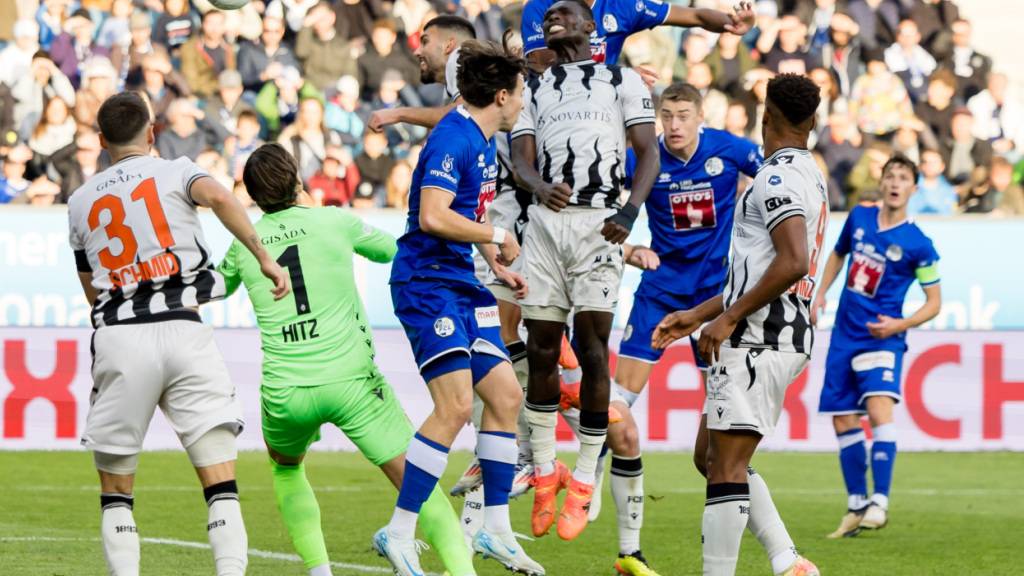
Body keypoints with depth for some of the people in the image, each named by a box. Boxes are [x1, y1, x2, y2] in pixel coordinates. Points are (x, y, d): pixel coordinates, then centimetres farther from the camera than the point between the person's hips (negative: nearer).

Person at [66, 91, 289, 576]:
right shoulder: (174, 172, 10)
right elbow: (218, 198, -13)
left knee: (115, 494, 12)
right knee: (221, 488, -3)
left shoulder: (80, 202, 20)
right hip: (183, 331, -2)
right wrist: (263, 257, -10)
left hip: (118, 336, 2)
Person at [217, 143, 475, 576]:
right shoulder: (335, 222, 2)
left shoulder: (244, 244, 7)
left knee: (285, 467, 30)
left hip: (284, 391, 2)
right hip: (351, 379, -2)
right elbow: (390, 250, 22)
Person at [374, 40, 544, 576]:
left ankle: (496, 531, 16)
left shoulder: (481, 142, 15)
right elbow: (432, 216, -28)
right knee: (455, 406, -18)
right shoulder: (454, 139, -17)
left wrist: (494, 264, 23)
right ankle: (399, 533, -13)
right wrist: (497, 237, -16)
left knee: (505, 395, 8)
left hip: (460, 285, 10)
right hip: (427, 284, -10)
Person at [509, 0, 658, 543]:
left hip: (599, 223, -3)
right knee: (542, 349, 3)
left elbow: (648, 152, 2)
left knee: (591, 347, -9)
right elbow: (521, 157, 8)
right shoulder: (533, 88, 18)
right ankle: (544, 471, 15)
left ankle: (583, 482, -3)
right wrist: (540, 188, -16)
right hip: (546, 219, 3)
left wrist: (629, 212, -15)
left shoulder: (622, 81, 9)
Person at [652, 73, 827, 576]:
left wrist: (728, 319, -18)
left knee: (726, 467, -10)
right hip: (787, 336, 10)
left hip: (758, 340, -10)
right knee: (713, 458, 15)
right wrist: (696, 316, 24)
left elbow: (793, 263, -25)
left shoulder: (778, 176, -12)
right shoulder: (810, 177, 20)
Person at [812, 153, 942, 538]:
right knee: (843, 421, 6)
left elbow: (934, 302, -3)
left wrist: (900, 324, -17)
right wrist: (821, 294, 12)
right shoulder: (859, 217, 4)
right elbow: (839, 254, 24)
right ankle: (856, 505, 17)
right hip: (845, 335, 5)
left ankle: (880, 502, -26)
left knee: (879, 406, -26)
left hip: (882, 337, -5)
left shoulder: (918, 244, -9)